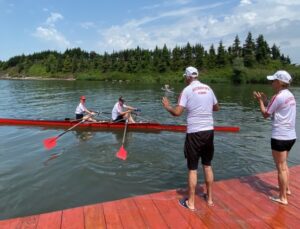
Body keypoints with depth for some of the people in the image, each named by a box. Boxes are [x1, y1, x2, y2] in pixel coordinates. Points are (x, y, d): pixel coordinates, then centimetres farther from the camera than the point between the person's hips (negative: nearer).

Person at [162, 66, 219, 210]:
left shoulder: (187, 90, -8)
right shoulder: (208, 88, 8)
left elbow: (177, 112, -15)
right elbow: (216, 108, 20)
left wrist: (167, 106, 4)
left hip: (194, 133, -5)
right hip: (209, 131, 5)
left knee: (192, 169, 5)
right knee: (207, 165, 19)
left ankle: (190, 203, 17)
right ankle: (209, 198, 32)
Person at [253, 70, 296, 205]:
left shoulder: (278, 97, -17)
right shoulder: (290, 95, 10)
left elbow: (265, 114, -8)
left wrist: (260, 101, 3)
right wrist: (265, 101, 14)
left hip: (280, 137, -9)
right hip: (290, 136, 9)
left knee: (280, 167, 2)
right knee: (283, 164, 25)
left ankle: (283, 198, 12)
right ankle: (286, 189, 40)